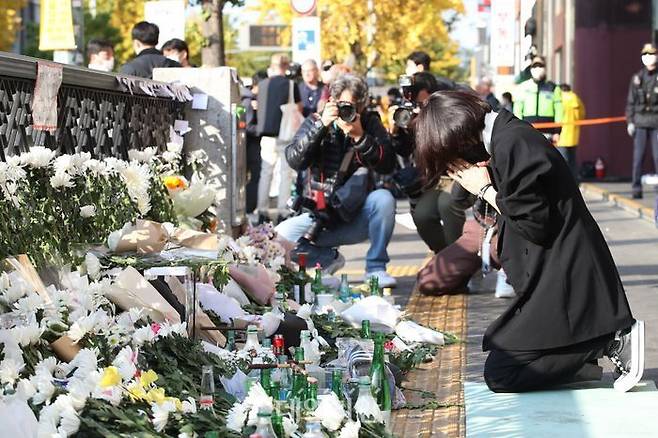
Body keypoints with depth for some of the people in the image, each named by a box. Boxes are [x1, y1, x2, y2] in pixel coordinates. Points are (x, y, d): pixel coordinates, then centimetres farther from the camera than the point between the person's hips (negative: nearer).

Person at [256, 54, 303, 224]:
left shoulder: (263, 84, 3)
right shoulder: (291, 84, -5)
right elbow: (299, 108, 2)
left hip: (267, 132, 3)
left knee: (266, 173, 10)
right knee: (285, 173, 3)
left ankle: (262, 212, 8)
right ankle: (282, 212, -1)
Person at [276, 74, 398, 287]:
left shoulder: (370, 124, -1)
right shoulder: (314, 122, -1)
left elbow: (387, 165, -15)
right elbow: (295, 161, -17)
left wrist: (360, 136, -27)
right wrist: (321, 126, -25)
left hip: (357, 218, 0)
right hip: (319, 215, 0)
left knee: (384, 198, -31)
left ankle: (375, 267, -14)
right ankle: (329, 259, 5)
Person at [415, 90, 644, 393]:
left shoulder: (512, 145, -19)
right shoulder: (508, 135, 11)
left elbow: (534, 225, -19)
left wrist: (485, 190, -10)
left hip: (564, 282, -10)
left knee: (499, 376, -8)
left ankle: (612, 343, -6)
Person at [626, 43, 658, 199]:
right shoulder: (637, 78, 6)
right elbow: (630, 102, 9)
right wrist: (630, 122, 2)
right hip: (640, 122, 1)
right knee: (638, 156, 0)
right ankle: (637, 189, 4)